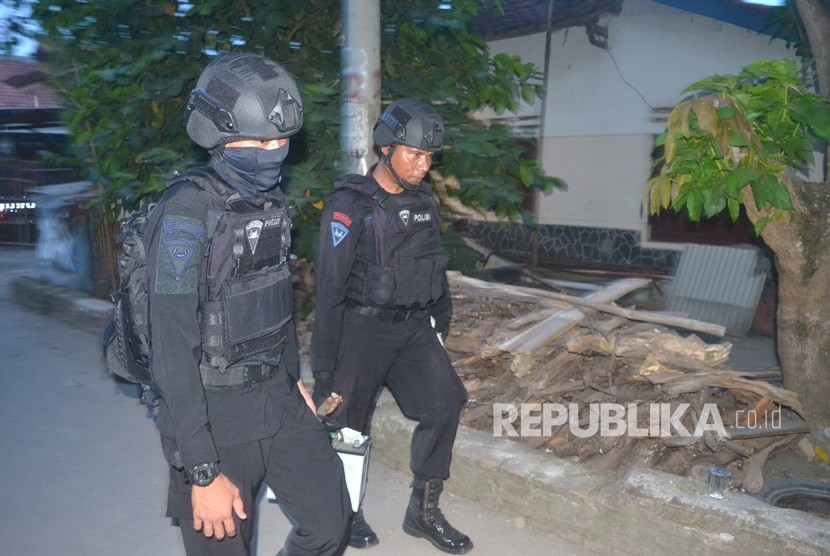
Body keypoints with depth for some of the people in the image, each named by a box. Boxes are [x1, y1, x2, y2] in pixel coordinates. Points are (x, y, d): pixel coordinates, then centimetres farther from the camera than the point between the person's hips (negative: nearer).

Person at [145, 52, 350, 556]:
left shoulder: (272, 203, 4)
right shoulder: (187, 212, -20)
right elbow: (173, 350, -22)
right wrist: (203, 473, -21)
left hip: (277, 400, 7)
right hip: (213, 414, -7)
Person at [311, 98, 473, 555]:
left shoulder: (424, 201, 6)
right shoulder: (350, 206, -13)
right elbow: (329, 289, -13)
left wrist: (441, 325, 16)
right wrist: (324, 366, -13)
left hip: (414, 328, 6)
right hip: (363, 328, -5)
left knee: (444, 404, -3)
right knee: (349, 422, 7)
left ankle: (424, 511, 16)